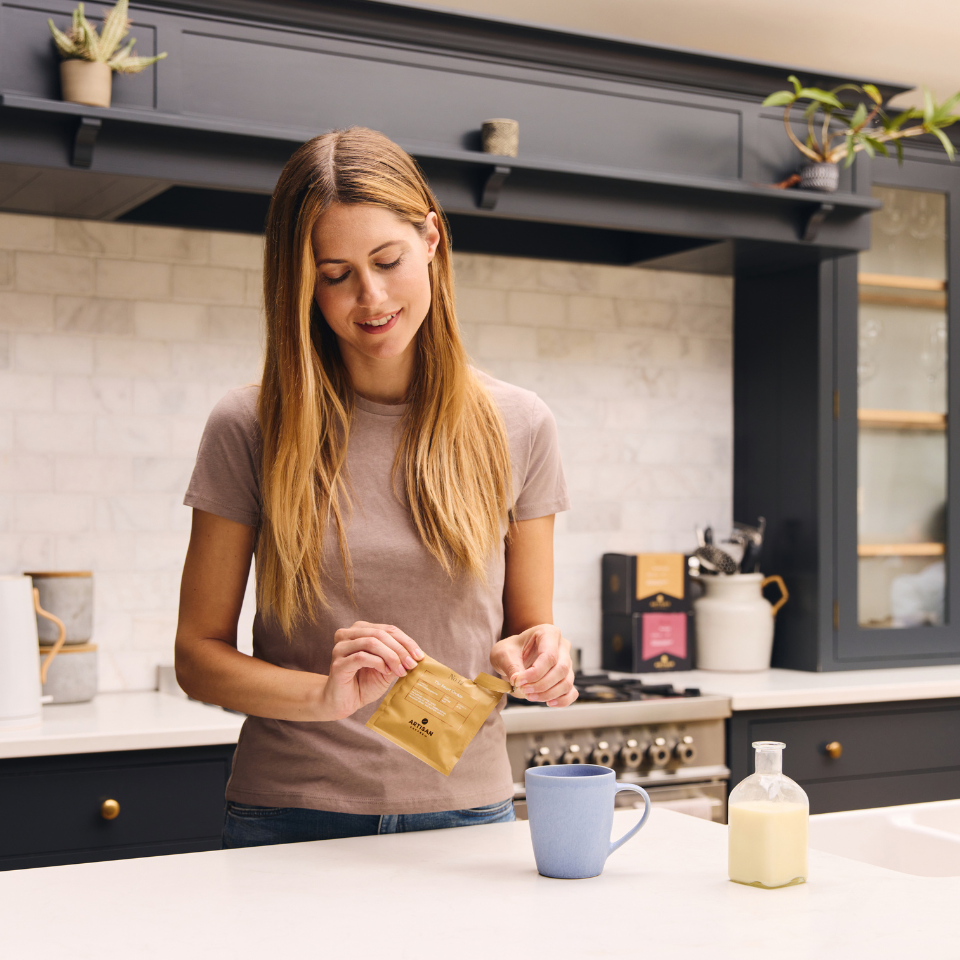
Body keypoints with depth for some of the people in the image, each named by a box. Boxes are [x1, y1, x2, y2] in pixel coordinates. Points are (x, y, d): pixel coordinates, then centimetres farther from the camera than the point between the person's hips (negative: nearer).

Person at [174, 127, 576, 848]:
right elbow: (199, 655, -3)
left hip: (466, 808, 1)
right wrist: (324, 694, -21)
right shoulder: (251, 429, -6)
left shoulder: (515, 428, -1)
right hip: (292, 813, -1)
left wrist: (526, 656, -16)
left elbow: (528, 627, 7)